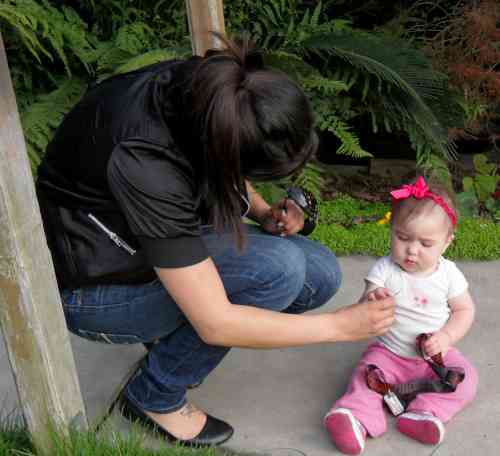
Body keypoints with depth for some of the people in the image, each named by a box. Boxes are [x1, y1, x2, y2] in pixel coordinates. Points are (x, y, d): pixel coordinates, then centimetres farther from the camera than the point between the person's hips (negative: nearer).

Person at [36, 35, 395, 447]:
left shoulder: (207, 89, -17)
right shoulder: (145, 162, -38)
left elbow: (226, 166, 10)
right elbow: (215, 323, -32)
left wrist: (264, 213, -9)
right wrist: (341, 326, -23)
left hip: (170, 234, 7)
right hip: (95, 288, -7)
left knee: (321, 275, -6)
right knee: (278, 268, -26)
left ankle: (174, 328, 10)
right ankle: (155, 396, -6)